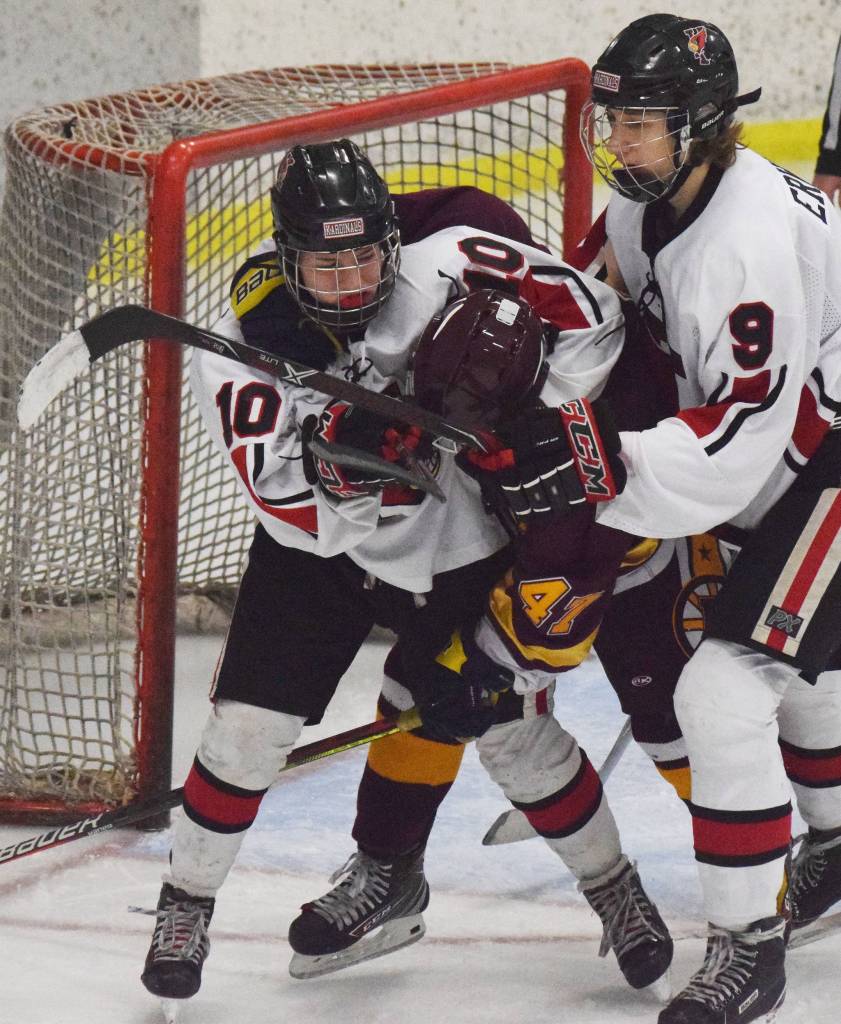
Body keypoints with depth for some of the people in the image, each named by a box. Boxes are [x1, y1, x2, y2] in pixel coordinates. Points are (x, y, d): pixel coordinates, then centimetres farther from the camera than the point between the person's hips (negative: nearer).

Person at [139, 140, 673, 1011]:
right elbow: (302, 514, -28)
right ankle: (186, 906, 13)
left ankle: (615, 888, 23)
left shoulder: (447, 264, -24)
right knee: (247, 725, -7)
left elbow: (591, 316, -16)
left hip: (459, 545, 0)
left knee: (513, 731, 1)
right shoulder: (240, 355, -22)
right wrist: (343, 454, -45)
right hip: (321, 551, 0)